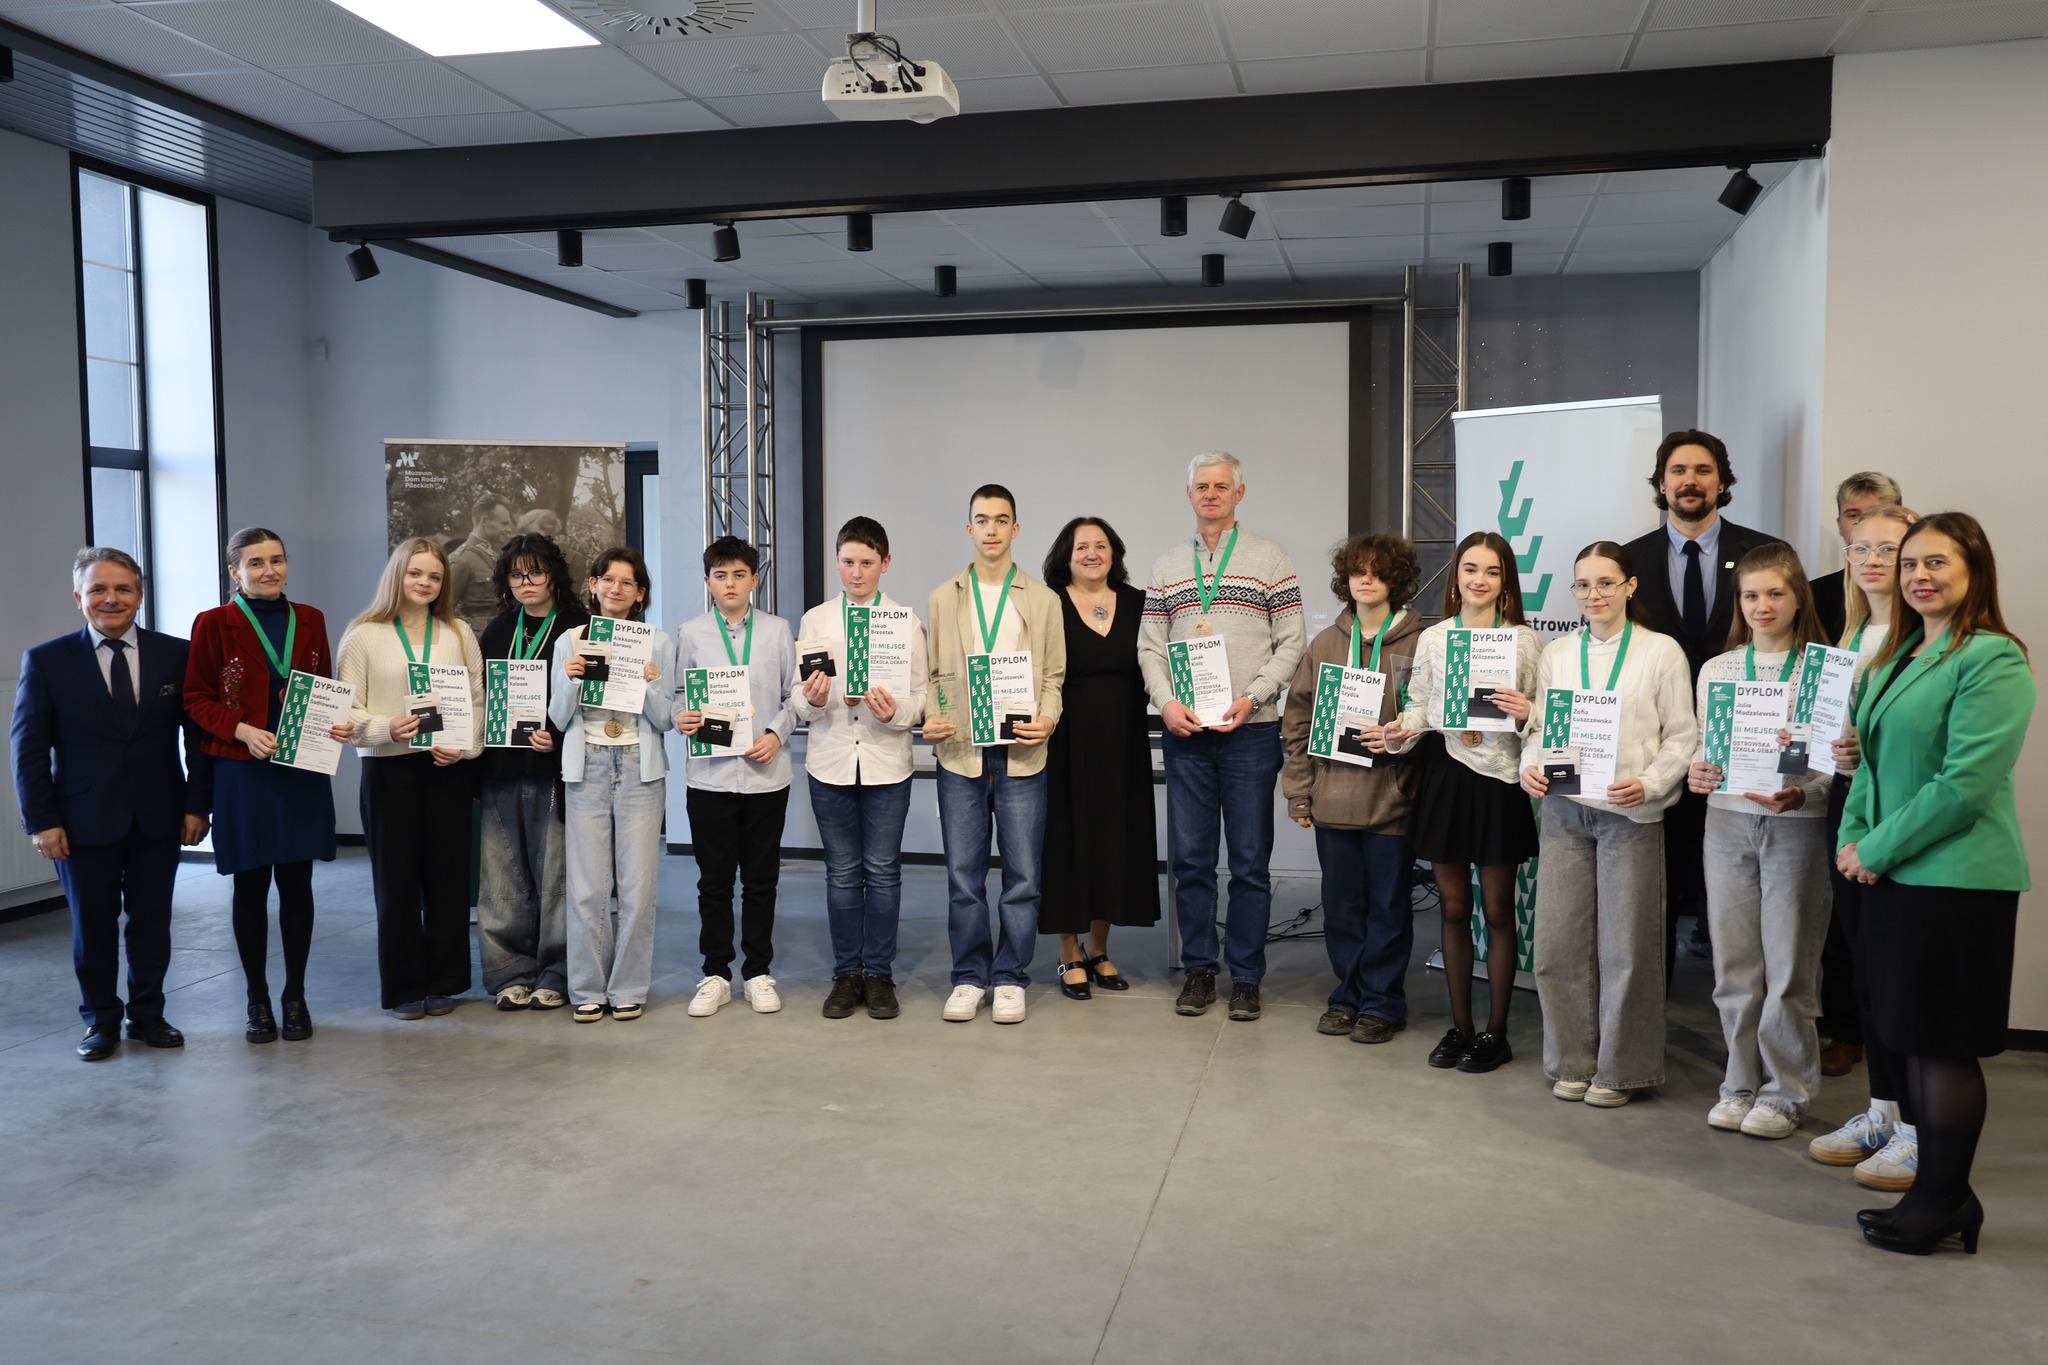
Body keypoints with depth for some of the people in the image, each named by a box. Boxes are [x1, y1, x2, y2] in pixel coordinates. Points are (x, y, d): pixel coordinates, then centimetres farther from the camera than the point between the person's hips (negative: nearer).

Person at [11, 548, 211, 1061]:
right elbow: (28, 747, -2)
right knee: (93, 925, 9)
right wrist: (41, 821, -7)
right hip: (85, 821, -1)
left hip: (158, 818, 1)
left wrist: (197, 804, -3)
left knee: (152, 921, 9)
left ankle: (148, 1014, 25)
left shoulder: (176, 654, 1)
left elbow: (197, 734, 2)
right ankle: (100, 1021, 25)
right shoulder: (46, 661, -2)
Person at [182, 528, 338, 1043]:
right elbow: (196, 699, -2)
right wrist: (242, 731, -17)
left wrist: (337, 724, -5)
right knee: (250, 886, 6)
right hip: (243, 773, -2)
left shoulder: (309, 621, 9)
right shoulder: (214, 624, -2)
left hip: (304, 770, 3)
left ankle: (295, 996, 18)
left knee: (297, 883, 6)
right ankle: (257, 999, 18)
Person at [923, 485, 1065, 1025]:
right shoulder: (943, 599, 10)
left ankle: (1010, 980, 14)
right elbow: (930, 673, 11)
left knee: (1021, 875, 2)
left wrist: (1047, 720, -10)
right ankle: (969, 978, 17)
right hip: (960, 753, 1)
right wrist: (930, 718, -7)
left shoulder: (1043, 600, 7)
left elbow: (1054, 676, 7)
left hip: (1021, 753, -1)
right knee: (963, 875, 4)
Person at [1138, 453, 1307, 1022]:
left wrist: (1252, 699, -12)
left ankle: (1246, 976, 12)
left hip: (1249, 732, -2)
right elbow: (1150, 647, 9)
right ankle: (1199, 970, 17)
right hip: (1184, 733, 3)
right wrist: (1166, 703, -7)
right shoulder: (1167, 567, 13)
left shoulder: (1269, 559, 4)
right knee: (1190, 858, 6)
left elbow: (1292, 642, 0)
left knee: (1250, 861, 2)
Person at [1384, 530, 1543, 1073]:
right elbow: (1419, 706, 10)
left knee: (1497, 909, 5)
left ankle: (1496, 1032, 16)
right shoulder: (1432, 638, 6)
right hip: (1443, 775, 3)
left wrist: (1526, 713, -19)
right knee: (1453, 907, 10)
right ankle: (1459, 1026, 22)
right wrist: (1401, 732, -10)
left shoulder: (1525, 640, 0)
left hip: (1498, 778, -2)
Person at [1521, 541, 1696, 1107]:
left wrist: (1649, 784, -15)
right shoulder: (1555, 654, 12)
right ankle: (1571, 1061, 18)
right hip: (1564, 807, 3)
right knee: (1558, 941, 3)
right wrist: (1530, 767, -5)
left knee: (1625, 945, 2)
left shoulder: (1661, 652, 2)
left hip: (1631, 812, -3)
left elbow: (1681, 737, 0)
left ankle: (1621, 1067, 18)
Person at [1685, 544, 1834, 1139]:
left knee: (1788, 966, 2)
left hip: (1796, 828, -3)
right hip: (1727, 822, 3)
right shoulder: (1715, 670, 8)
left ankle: (1786, 1091, 17)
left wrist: (1800, 793, -21)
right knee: (1733, 963, 8)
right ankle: (1742, 1084, 21)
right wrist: (1695, 772, -8)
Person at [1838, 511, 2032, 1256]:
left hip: (1957, 879, -8)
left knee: (1943, 1045, 1)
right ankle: (1939, 1192, 25)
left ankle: (1944, 1202, 15)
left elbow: (1964, 783, -19)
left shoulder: (1992, 659, -13)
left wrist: (1877, 849, -13)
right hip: (1896, 875, 8)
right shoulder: (1897, 658, 14)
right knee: (1912, 1040, 13)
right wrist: (1852, 841, 4)